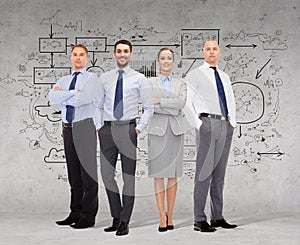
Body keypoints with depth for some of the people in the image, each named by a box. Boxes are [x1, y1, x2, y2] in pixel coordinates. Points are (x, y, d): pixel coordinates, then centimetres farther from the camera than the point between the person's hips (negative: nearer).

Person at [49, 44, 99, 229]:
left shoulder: (92, 78, 0)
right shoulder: (64, 80, 16)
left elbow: (82, 99, -17)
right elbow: (52, 97, -3)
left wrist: (63, 94, -3)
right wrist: (73, 93, -12)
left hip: (85, 127, -6)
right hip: (68, 128, 6)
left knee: (88, 172, -3)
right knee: (73, 173, 10)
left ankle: (88, 216, 2)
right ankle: (75, 213, 18)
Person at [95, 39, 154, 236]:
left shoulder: (139, 79, 3)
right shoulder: (104, 78, 11)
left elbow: (149, 108, 4)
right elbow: (98, 106, 16)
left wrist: (139, 129, -4)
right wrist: (98, 127, 6)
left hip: (128, 129, -3)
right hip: (107, 129, 3)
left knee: (129, 176, 0)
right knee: (107, 174, 4)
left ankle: (125, 222, 8)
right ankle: (116, 217, 18)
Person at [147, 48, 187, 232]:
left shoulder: (181, 84, 13)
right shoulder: (150, 83, 8)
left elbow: (182, 102, -6)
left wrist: (160, 101, -10)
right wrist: (173, 108, -8)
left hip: (175, 130, 2)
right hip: (158, 129, -2)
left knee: (173, 175, 2)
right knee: (159, 175, -4)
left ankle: (170, 216, 8)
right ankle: (162, 216, -1)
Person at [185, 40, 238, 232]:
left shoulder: (225, 77, 20)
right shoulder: (195, 75, 2)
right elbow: (186, 101, -5)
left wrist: (233, 122, 15)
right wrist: (198, 124, -12)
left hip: (225, 126, 6)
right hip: (207, 124, -6)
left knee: (219, 173, 8)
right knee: (204, 172, -9)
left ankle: (217, 217, 14)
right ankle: (199, 220, -6)